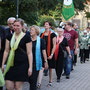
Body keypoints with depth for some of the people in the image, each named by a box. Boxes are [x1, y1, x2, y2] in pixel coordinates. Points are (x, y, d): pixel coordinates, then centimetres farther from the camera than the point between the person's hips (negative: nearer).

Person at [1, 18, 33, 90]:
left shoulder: (26, 37, -4)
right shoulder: (9, 37, 9)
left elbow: (29, 53, -5)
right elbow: (6, 51, 12)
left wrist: (30, 67, -10)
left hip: (22, 65, -4)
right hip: (11, 64, 4)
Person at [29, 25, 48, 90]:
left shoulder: (41, 40, -2)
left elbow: (43, 51, 0)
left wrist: (45, 61, -2)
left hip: (36, 62, -3)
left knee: (33, 80, -4)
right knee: (29, 79, 8)